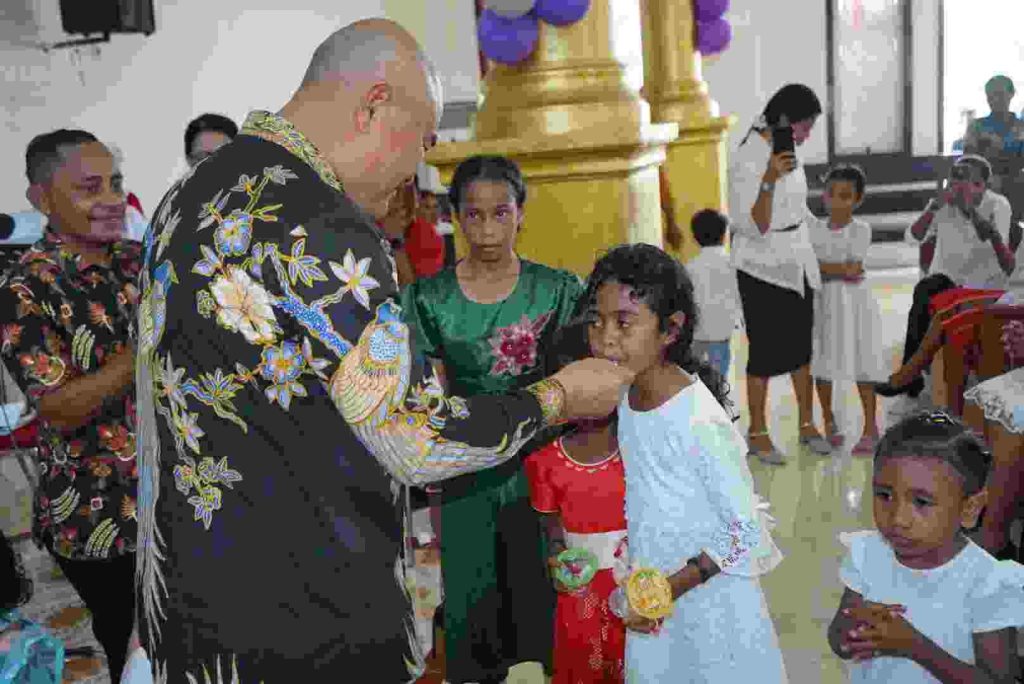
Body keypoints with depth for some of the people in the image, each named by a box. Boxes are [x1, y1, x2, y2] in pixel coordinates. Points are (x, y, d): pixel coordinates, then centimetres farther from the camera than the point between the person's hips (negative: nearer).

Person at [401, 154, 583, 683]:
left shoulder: (556, 290, -4)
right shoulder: (429, 298, -4)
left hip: (539, 474, 0)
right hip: (464, 481, 0)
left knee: (545, 599, 11)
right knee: (473, 610, 11)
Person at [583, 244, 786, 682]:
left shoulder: (699, 422, -26)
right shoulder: (626, 401, -4)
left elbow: (749, 534, -20)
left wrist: (674, 585, -19)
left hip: (712, 610, -6)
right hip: (651, 601, 6)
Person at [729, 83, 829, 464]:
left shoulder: (785, 148, 5)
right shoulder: (748, 160, -19)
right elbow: (755, 226, -24)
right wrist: (769, 180, -36)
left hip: (797, 262, 7)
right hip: (763, 268, -7)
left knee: (802, 344, 14)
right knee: (766, 351, 1)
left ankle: (807, 424, 27)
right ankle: (757, 433, 16)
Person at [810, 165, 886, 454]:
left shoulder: (860, 229, -6)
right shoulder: (814, 228, 4)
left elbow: (853, 268, -15)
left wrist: (821, 267, -14)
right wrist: (841, 271, -15)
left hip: (853, 303, -3)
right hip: (822, 302, 4)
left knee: (860, 364, -1)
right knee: (822, 363, 9)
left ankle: (870, 428, 8)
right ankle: (829, 422, 25)